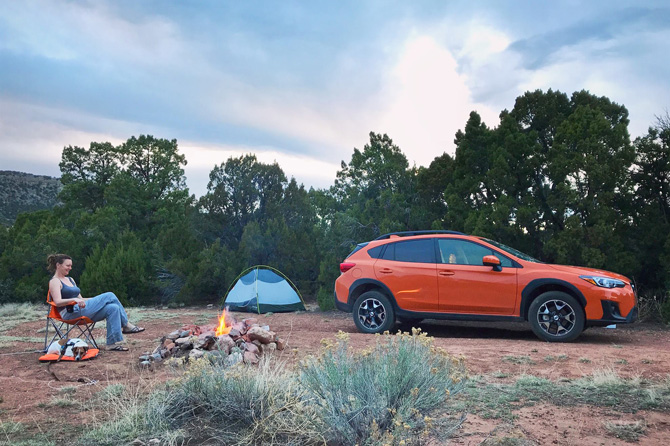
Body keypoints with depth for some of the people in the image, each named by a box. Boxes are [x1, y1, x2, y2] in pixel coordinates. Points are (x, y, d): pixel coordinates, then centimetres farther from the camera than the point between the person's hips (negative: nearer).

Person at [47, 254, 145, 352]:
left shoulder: (70, 280, 26)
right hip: (71, 312, -8)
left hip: (81, 309, 8)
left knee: (113, 308, -17)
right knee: (109, 296, -19)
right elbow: (58, 302, -16)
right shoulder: (54, 282, 0)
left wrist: (96, 300, 13)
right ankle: (126, 325, -13)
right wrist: (74, 300, -32)